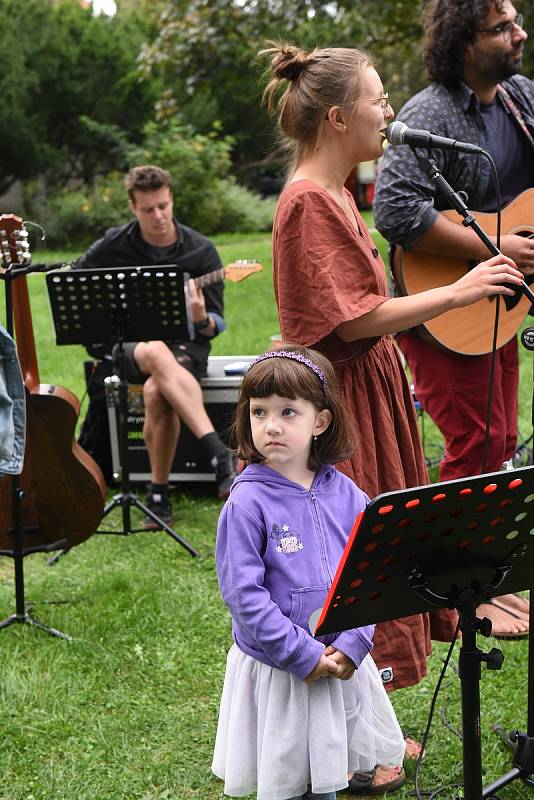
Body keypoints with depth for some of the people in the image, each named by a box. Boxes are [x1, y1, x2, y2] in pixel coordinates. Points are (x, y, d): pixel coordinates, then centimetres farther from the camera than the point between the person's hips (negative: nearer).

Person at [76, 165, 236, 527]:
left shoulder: (201, 251, -2)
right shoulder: (115, 244, 2)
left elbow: (216, 325, 0)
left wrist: (201, 319, -24)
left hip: (186, 342, 0)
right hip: (131, 344, 0)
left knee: (156, 391, -37)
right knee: (157, 354, -40)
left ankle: (160, 495, -21)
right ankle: (220, 453, -49)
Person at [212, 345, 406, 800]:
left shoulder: (345, 494, -2)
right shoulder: (247, 503, -15)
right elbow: (244, 594, -18)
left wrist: (353, 644, -13)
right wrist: (305, 655, -18)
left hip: (342, 665, 4)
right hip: (276, 671, -4)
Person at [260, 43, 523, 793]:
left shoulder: (333, 194, 12)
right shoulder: (310, 201, -19)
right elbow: (356, 320, -23)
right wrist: (458, 292, -18)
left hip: (368, 391, 11)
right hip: (340, 403, -10)